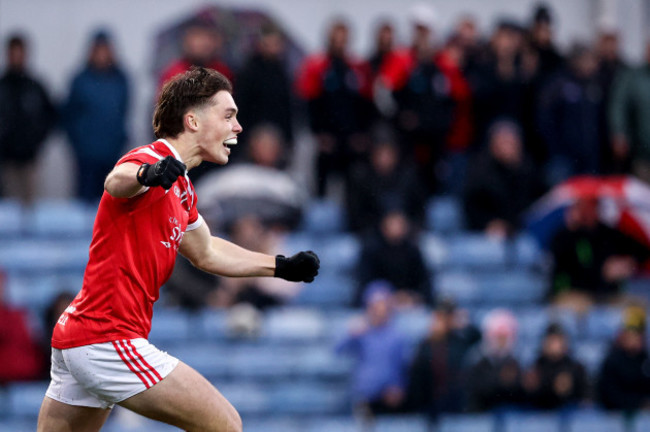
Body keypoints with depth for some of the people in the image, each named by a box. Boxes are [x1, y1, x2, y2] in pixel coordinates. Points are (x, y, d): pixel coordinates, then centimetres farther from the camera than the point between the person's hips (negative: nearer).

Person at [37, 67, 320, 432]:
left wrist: (282, 266, 33)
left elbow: (206, 253, 35)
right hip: (110, 342, -10)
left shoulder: (180, 188, 18)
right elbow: (116, 182, -38)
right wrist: (146, 175, -61)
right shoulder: (152, 159, -13)